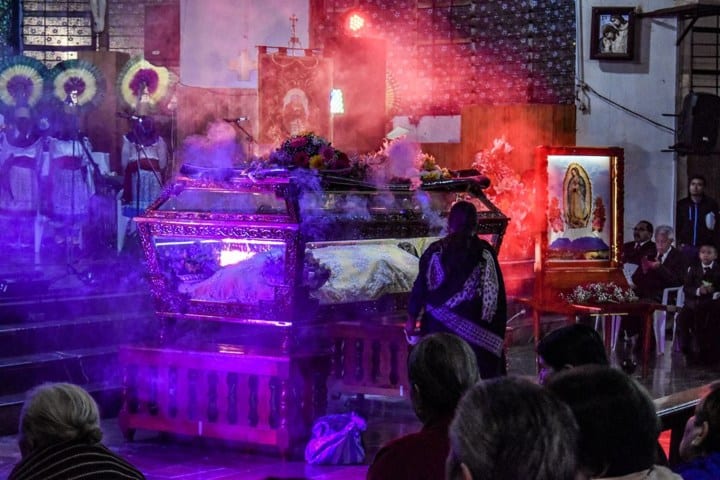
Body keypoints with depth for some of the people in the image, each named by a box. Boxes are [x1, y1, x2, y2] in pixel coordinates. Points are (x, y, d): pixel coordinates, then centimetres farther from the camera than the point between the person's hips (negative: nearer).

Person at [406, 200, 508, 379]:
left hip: (440, 330, 1)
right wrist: (499, 334, 4)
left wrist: (412, 320, 15)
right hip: (478, 333, -1)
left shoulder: (435, 251, -2)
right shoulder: (485, 252, -3)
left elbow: (420, 288, 2)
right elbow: (498, 294, -2)